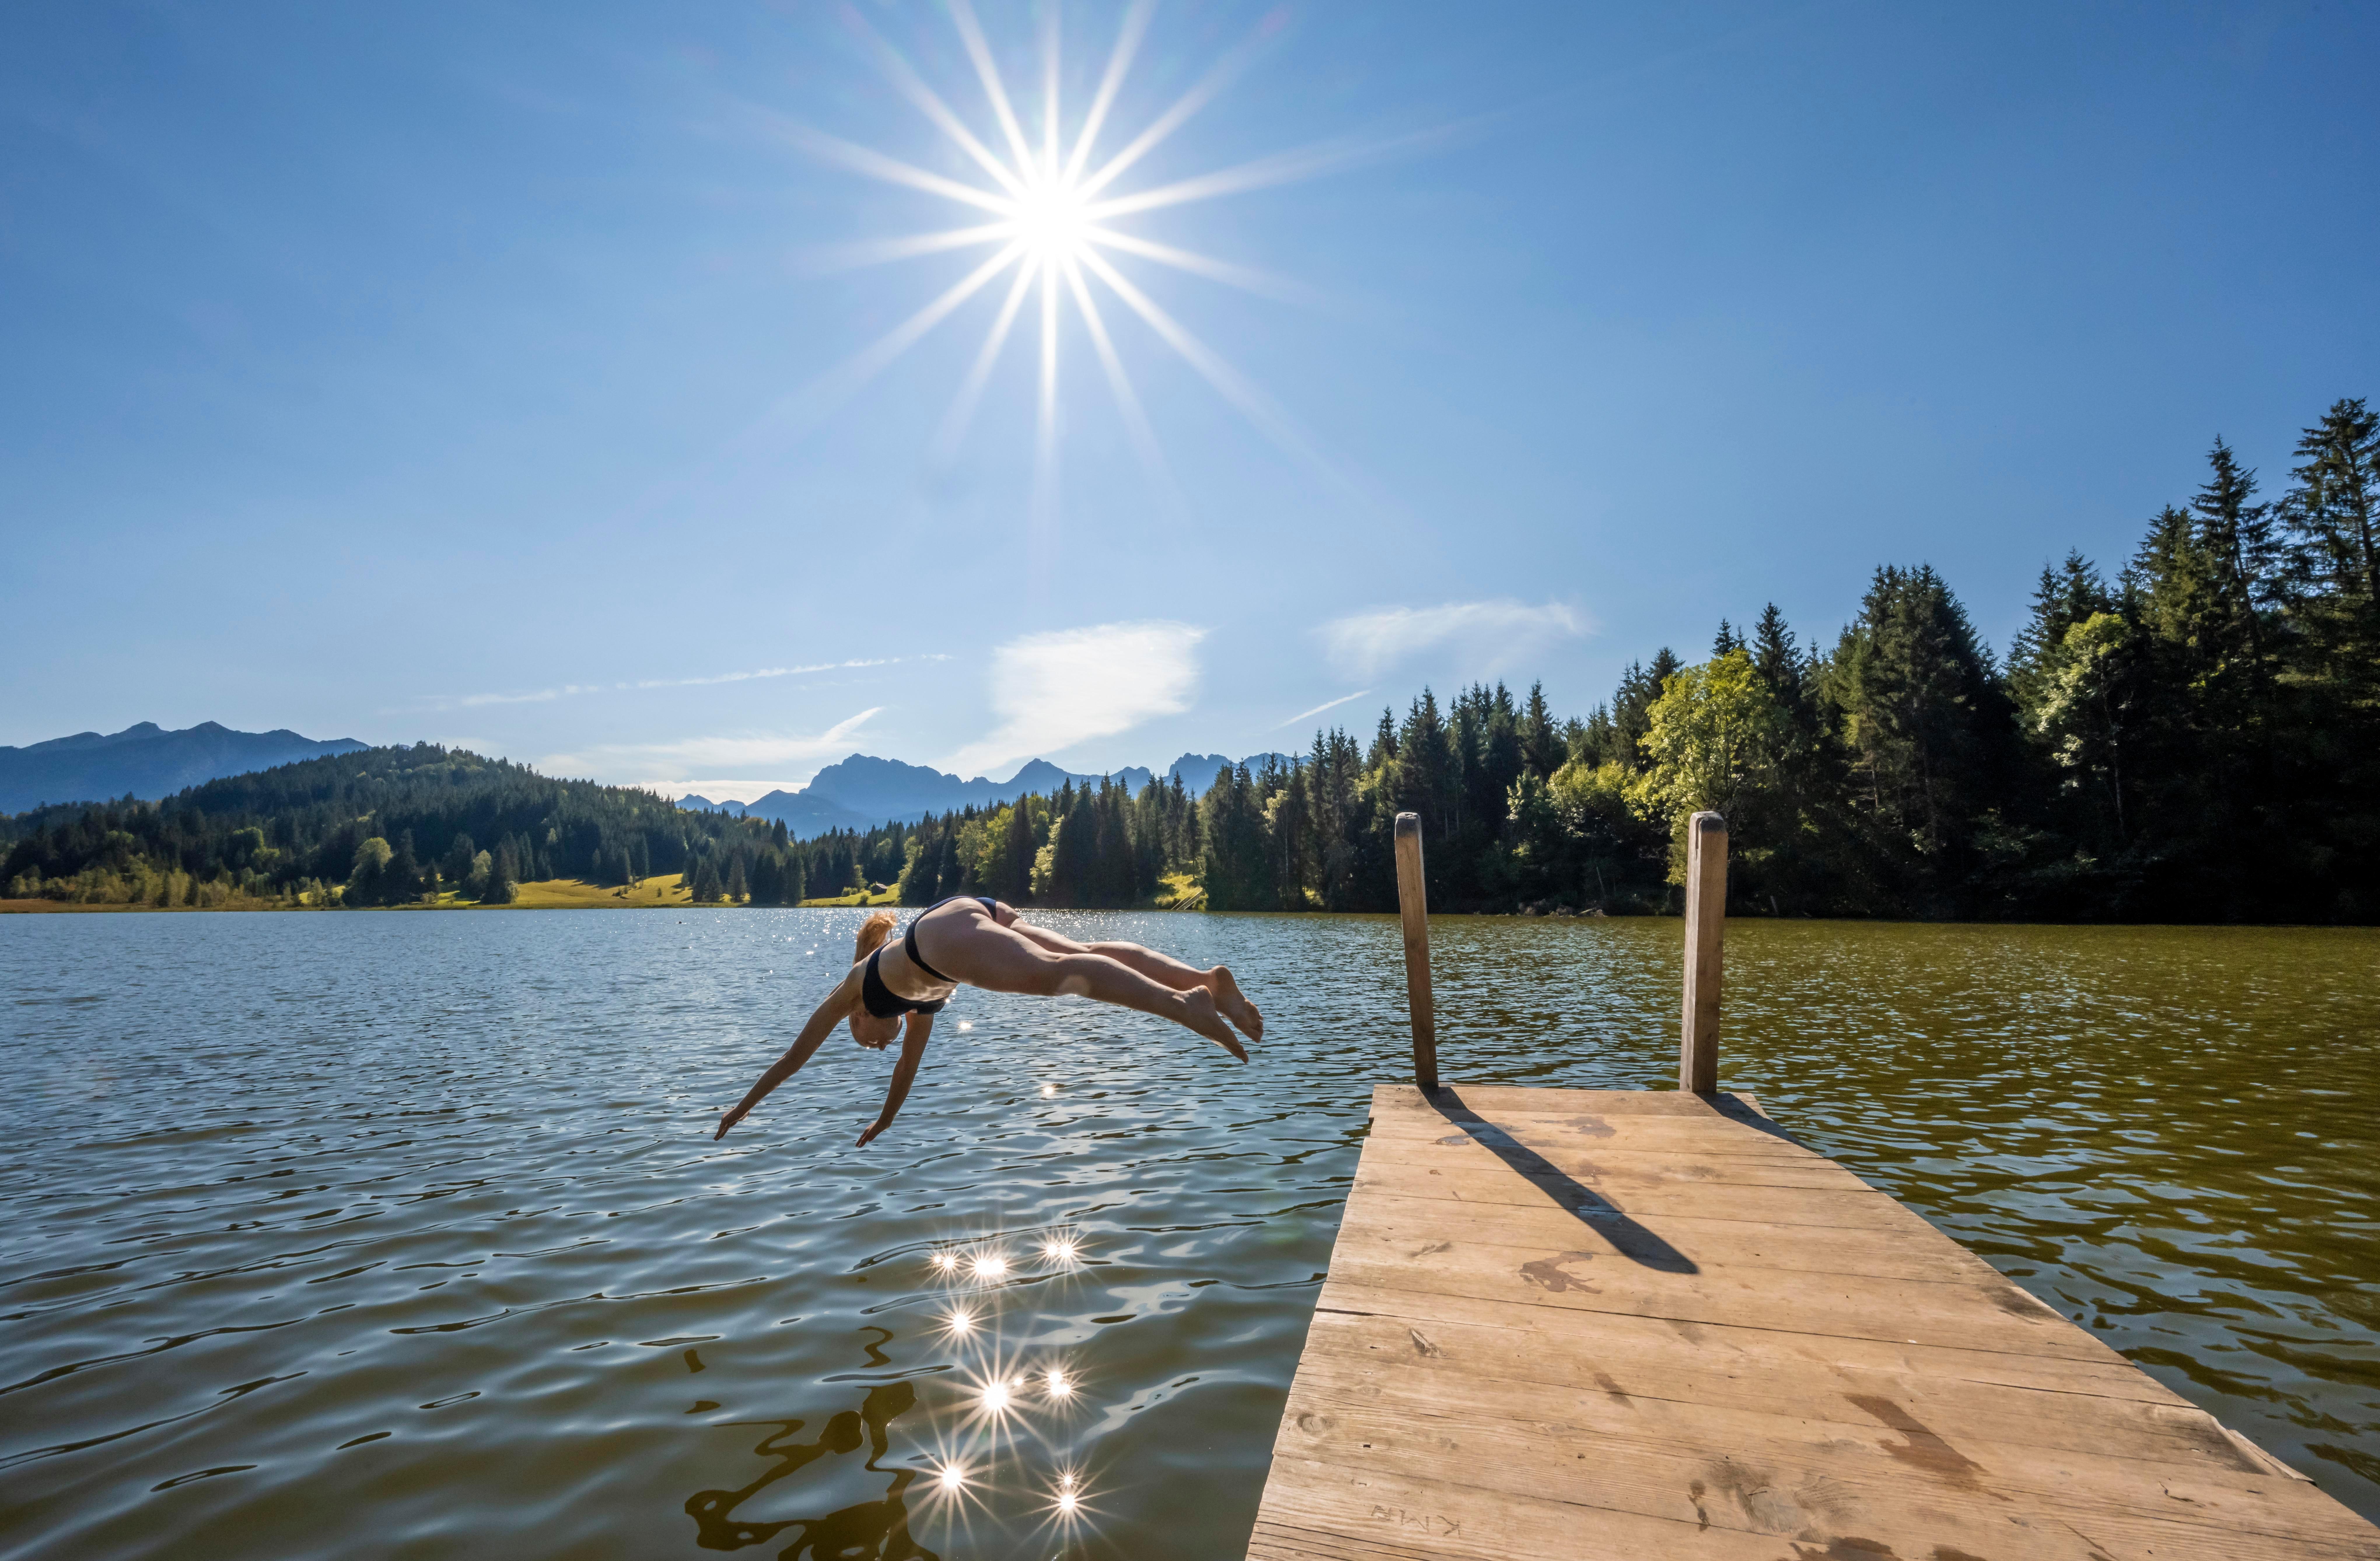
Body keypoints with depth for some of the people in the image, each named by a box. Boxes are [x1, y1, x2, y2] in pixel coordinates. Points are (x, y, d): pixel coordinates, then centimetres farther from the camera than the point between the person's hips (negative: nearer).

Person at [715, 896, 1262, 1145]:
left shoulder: (851, 986, 37)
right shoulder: (920, 1002, 45)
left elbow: (796, 1055, 49)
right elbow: (908, 1065, 59)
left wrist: (744, 1105, 63)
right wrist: (882, 1123, 72)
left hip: (945, 935, -6)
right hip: (980, 914, 6)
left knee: (1057, 971, -26)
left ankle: (1181, 1003, -44)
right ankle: (1209, 980, -25)